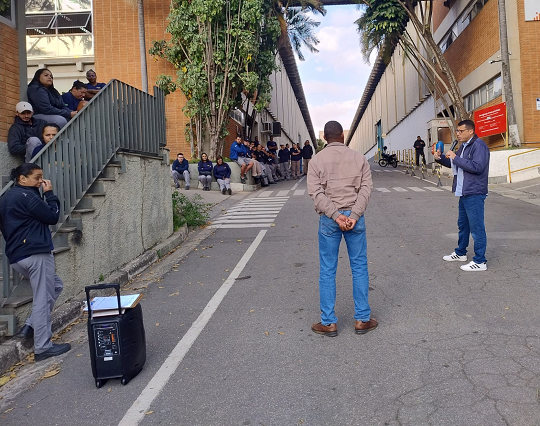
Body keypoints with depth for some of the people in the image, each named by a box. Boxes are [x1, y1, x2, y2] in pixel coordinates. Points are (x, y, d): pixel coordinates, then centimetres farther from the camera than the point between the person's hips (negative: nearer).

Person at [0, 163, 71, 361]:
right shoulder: (26, 196, -13)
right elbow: (53, 217, -11)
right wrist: (49, 194, -1)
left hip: (17, 256, 10)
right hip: (36, 253, -10)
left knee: (55, 286, 21)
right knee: (43, 299, -3)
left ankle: (31, 326, 15)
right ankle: (43, 347, 3)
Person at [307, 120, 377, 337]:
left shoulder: (317, 160, 1)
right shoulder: (359, 158, 5)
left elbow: (316, 193, -9)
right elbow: (365, 189, -5)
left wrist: (335, 215, -13)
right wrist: (353, 216, -13)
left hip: (328, 220, -1)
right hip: (355, 217, 1)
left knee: (327, 270, 6)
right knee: (359, 267, 10)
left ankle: (329, 323, 13)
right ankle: (362, 319, 17)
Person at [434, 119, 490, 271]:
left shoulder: (479, 145, -14)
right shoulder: (464, 146, 16)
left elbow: (477, 167, -25)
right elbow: (455, 164, 25)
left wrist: (455, 157, -20)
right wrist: (440, 159, 7)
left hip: (474, 193, -10)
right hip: (464, 193, 10)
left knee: (476, 227, -5)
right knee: (462, 225, 20)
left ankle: (480, 262, 2)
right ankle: (460, 253, 35)